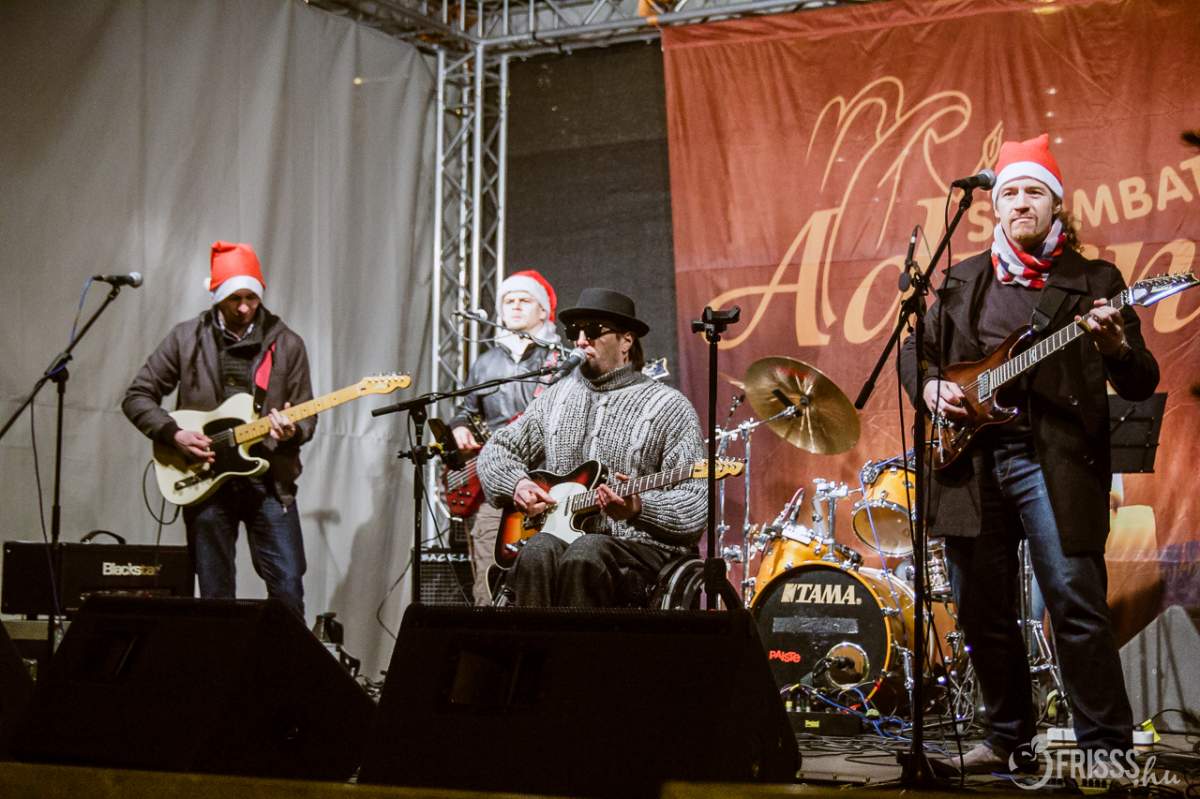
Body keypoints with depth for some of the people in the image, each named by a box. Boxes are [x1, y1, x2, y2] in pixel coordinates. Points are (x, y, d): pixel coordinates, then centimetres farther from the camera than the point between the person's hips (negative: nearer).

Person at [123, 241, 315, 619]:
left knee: (288, 590, -6)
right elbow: (137, 396, 7)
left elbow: (307, 417, 5)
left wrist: (292, 431, -17)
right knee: (215, 598, 5)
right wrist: (174, 434, -8)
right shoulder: (186, 338, 4)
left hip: (270, 483, 0)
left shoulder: (287, 344, 5)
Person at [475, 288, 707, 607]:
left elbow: (695, 509, -5)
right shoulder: (558, 395, 20)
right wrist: (517, 483, 5)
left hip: (637, 546, -4)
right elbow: (496, 450, 27)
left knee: (583, 556, -36)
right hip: (553, 530, 4)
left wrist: (638, 509, -23)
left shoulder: (668, 407, 2)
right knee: (539, 553, -32)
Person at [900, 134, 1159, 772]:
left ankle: (1107, 747, -3)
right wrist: (929, 386, 1)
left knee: (1076, 605, -11)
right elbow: (916, 348, 22)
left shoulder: (1094, 282, 6)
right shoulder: (963, 279, 16)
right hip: (972, 457, 4)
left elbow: (1142, 384, -1)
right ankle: (1008, 738, 23)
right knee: (982, 613, 9)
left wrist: (1114, 348, -23)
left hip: (1052, 459, -4)